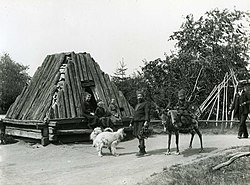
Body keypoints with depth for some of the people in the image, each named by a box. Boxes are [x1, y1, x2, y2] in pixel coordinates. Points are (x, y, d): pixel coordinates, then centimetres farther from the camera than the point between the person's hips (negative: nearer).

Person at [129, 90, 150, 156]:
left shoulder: (145, 104, -1)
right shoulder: (137, 105, 25)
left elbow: (147, 113, -13)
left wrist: (146, 121, -25)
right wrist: (131, 123, 22)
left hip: (142, 122, -8)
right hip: (136, 122, 8)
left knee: (141, 136, -15)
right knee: (138, 136, 6)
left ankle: (141, 151, -15)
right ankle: (143, 151, 14)